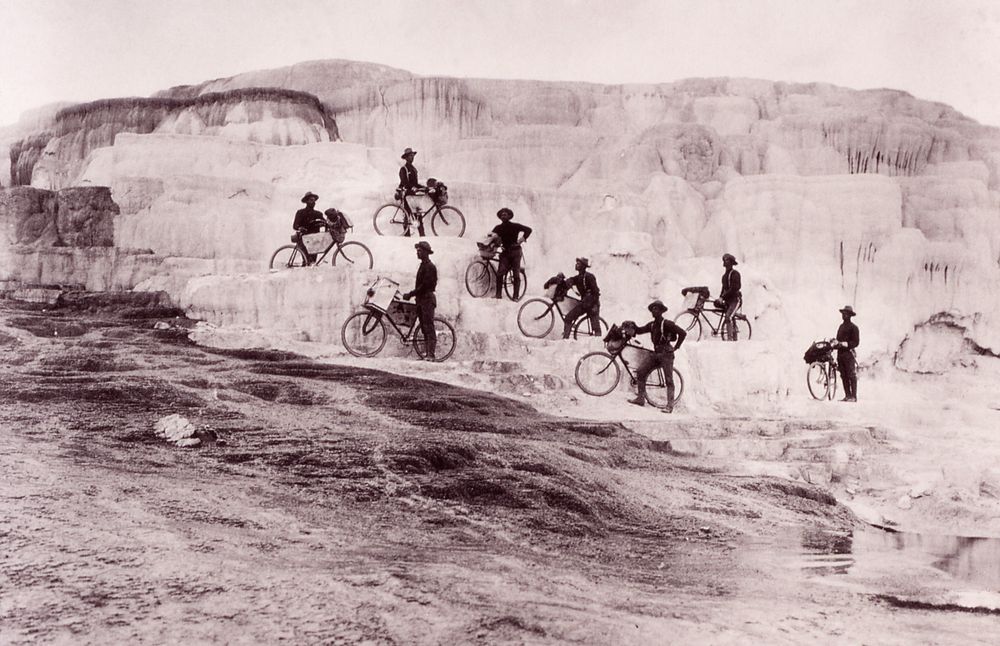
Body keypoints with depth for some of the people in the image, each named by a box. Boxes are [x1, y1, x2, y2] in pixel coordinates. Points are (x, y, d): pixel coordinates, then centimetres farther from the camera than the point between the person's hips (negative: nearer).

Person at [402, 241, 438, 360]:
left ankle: (431, 354, -14)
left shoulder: (429, 266, -12)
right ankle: (428, 351, 11)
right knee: (424, 327, 8)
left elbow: (425, 285, -19)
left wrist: (411, 294, -17)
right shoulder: (423, 265, 18)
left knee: (429, 327, -12)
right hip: (421, 299, 10)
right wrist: (411, 294, 14)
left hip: (427, 299, -10)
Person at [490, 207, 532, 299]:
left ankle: (516, 295, -1)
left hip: (515, 251, -3)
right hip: (505, 252, 3)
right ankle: (498, 294, -6)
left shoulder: (514, 226, -2)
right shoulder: (498, 228, 8)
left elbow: (528, 229, -5)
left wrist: (522, 239, -14)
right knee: (500, 273, -11)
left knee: (516, 274, -3)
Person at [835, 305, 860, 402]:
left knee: (852, 376, -7)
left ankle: (853, 396, -6)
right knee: (843, 376, 6)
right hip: (840, 353, 7)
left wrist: (844, 344, -18)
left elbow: (856, 342, -9)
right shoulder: (841, 326, 18)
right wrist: (836, 344, 1)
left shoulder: (853, 327, -4)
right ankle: (847, 395, 10)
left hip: (849, 353, -7)